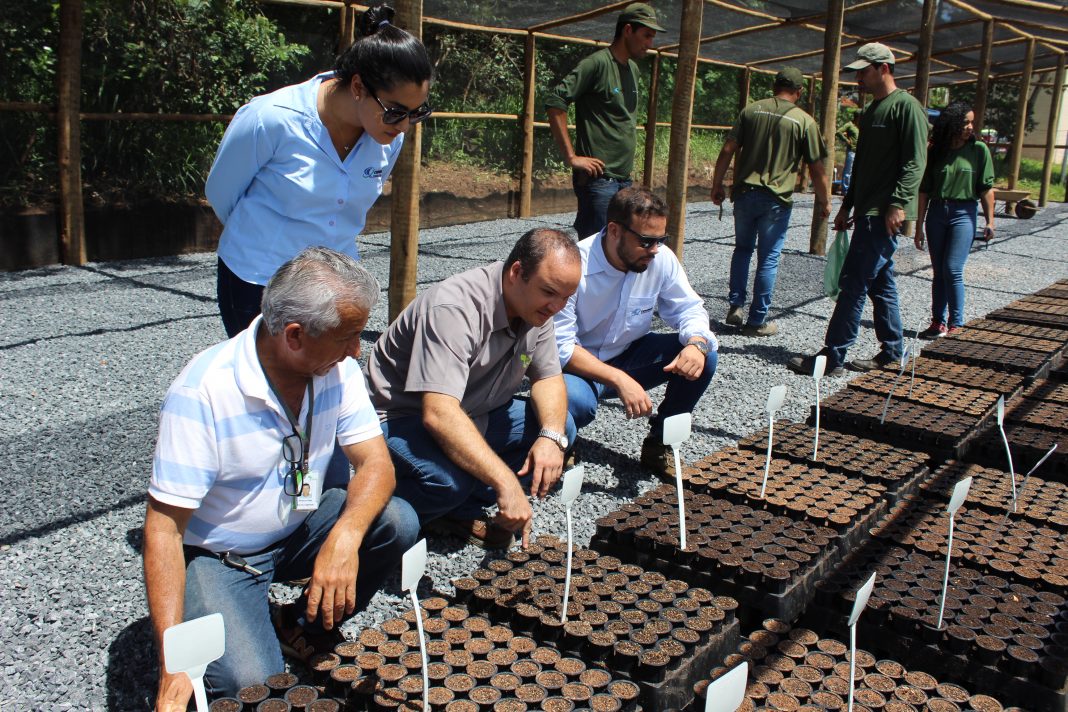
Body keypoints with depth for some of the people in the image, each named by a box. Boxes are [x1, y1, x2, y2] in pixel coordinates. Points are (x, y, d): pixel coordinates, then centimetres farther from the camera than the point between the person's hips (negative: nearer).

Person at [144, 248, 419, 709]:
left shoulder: (337, 368, -11)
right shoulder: (203, 391, -27)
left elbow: (375, 464, -13)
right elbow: (164, 527, -25)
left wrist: (345, 537, -37)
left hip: (298, 531, 5)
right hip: (218, 556, -5)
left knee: (397, 522, -20)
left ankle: (308, 626, 4)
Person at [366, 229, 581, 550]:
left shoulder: (536, 307, -6)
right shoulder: (454, 309, -32)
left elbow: (547, 377, 3)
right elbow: (439, 414, -40)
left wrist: (552, 436, -19)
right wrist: (506, 483, -44)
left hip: (474, 414, 9)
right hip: (403, 418, -8)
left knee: (560, 426, -7)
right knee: (449, 479, -36)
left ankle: (460, 511, -7)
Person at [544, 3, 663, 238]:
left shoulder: (633, 69, 15)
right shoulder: (598, 63, -10)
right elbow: (555, 100, -18)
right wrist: (571, 157, -18)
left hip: (624, 179, 8)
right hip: (598, 178, -8)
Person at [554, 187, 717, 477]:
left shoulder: (661, 258, -11)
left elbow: (688, 308, -2)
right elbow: (561, 346, -27)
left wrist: (697, 342, -27)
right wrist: (618, 379, -39)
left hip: (629, 357, 5)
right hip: (578, 366, -5)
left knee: (703, 355, -16)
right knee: (575, 402, -39)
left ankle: (659, 443, 0)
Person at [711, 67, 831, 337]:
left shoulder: (751, 110, 3)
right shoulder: (804, 121, -4)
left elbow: (727, 151, 0)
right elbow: (817, 169, -3)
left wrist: (717, 184, 9)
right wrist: (824, 201, 9)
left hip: (744, 193, 3)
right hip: (776, 199, -3)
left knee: (742, 249, 21)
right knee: (768, 259, 5)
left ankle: (734, 306, 15)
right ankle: (757, 321, 10)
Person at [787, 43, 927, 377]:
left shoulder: (906, 106, -9)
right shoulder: (872, 110, 20)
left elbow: (915, 162, -17)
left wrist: (898, 203, -24)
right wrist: (847, 205, 22)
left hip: (884, 214, -10)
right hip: (868, 211, 10)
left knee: (854, 282, -10)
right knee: (880, 284, 13)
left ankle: (832, 356, -7)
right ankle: (891, 354, 22)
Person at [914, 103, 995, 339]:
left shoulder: (978, 150, -2)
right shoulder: (935, 152, 4)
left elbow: (986, 188, -2)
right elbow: (924, 191, 6)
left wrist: (989, 221, -8)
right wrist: (919, 226, 4)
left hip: (963, 213, -3)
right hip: (936, 213, 3)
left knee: (952, 270, -10)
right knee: (939, 272, 7)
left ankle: (956, 324, -2)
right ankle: (938, 322, 14)